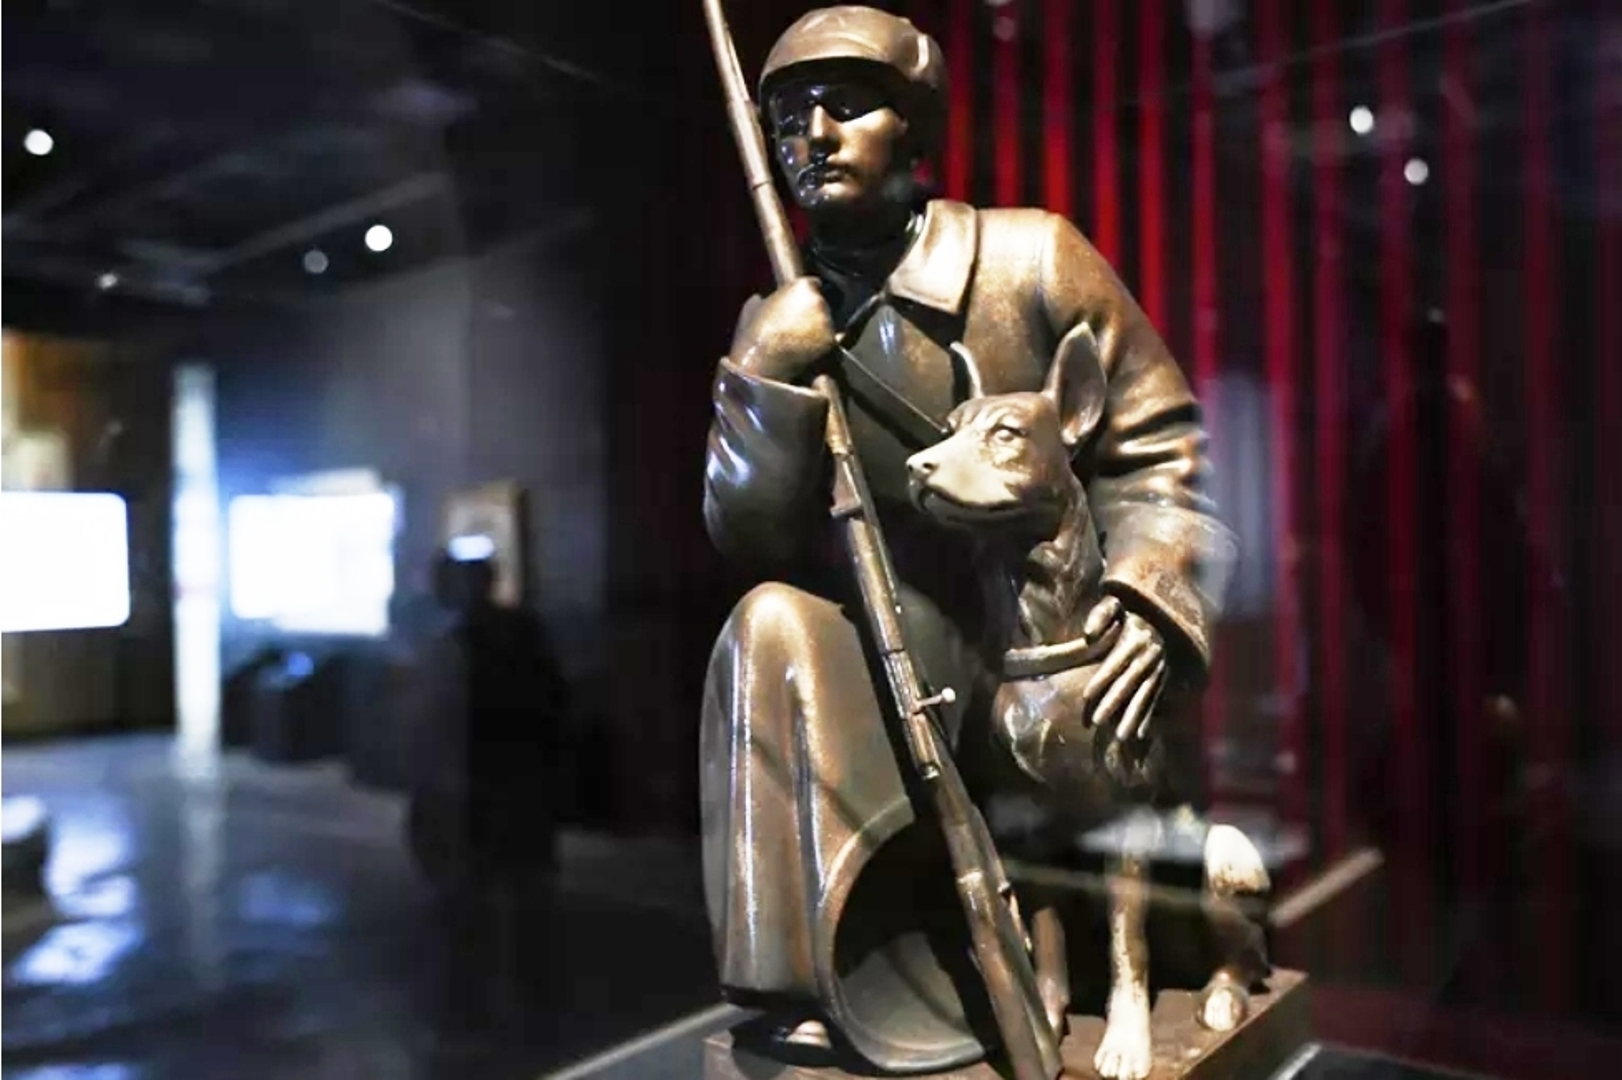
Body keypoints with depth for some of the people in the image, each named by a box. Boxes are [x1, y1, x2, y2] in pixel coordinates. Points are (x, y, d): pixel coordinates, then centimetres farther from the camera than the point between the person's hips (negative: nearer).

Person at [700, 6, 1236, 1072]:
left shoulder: (1032, 258, -6)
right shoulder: (778, 327, 2)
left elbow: (1158, 448, -4)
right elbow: (748, 535, -5)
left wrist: (1150, 600, -20)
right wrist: (772, 379, -19)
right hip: (901, 654, 2)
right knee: (771, 633, -24)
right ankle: (835, 975, -19)